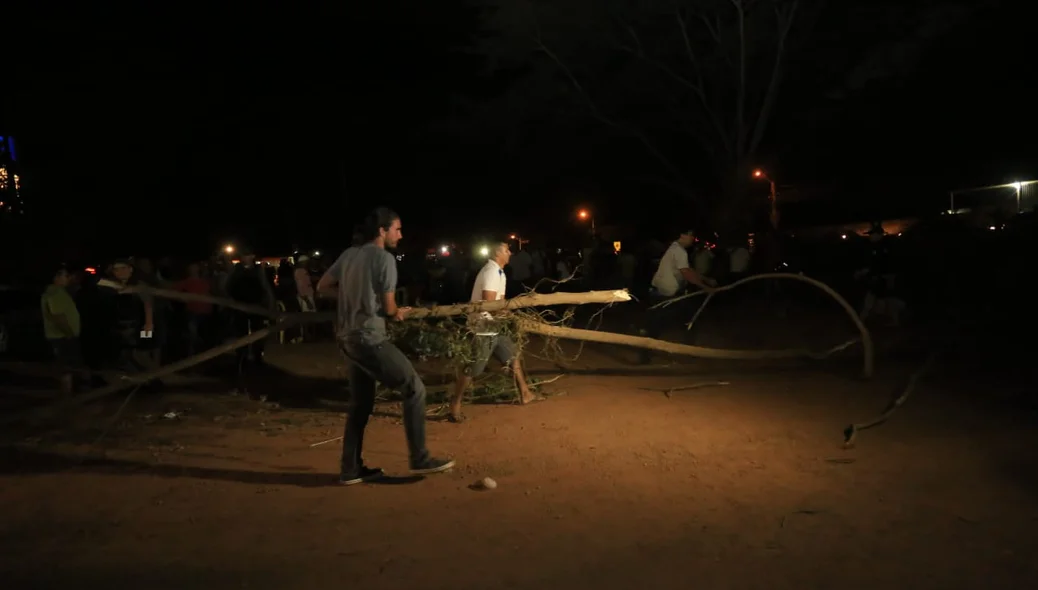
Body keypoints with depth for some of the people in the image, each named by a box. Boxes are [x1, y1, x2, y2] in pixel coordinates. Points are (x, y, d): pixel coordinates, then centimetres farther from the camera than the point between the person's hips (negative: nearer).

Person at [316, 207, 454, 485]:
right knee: (414, 388, -1)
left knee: (361, 404, 16)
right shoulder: (385, 258, -11)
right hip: (370, 339, -8)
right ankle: (420, 459, 3)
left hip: (348, 337, 9)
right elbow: (389, 309, -9)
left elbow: (322, 287, 17)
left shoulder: (348, 254, 11)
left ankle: (351, 469, 22)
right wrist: (398, 313, 13)